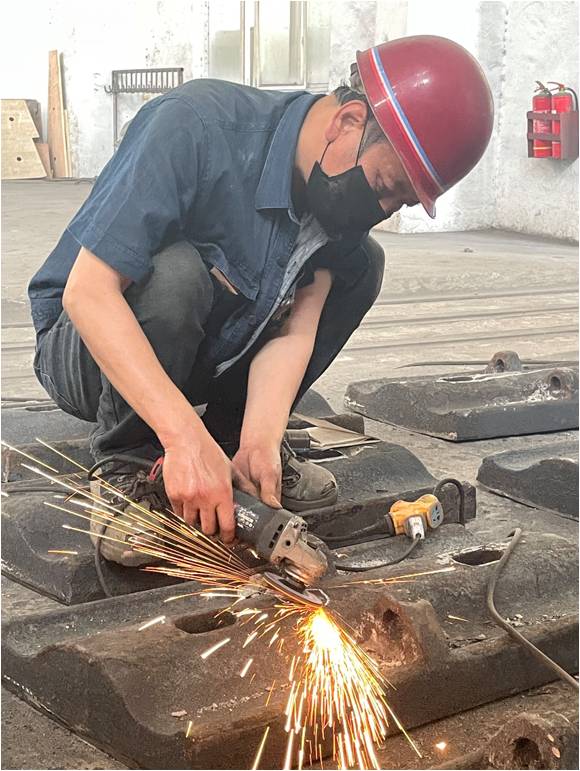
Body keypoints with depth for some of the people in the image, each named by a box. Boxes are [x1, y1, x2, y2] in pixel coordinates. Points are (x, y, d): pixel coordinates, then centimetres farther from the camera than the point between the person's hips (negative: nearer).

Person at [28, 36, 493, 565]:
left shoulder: (341, 186, -10)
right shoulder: (196, 126, -31)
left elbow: (295, 328, -14)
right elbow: (87, 291, -36)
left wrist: (259, 440, -32)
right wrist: (186, 437, -43)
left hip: (204, 357, 6)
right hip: (85, 344, -6)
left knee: (360, 264, -6)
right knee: (173, 271, -37)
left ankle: (236, 433, 0)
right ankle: (126, 466, -15)